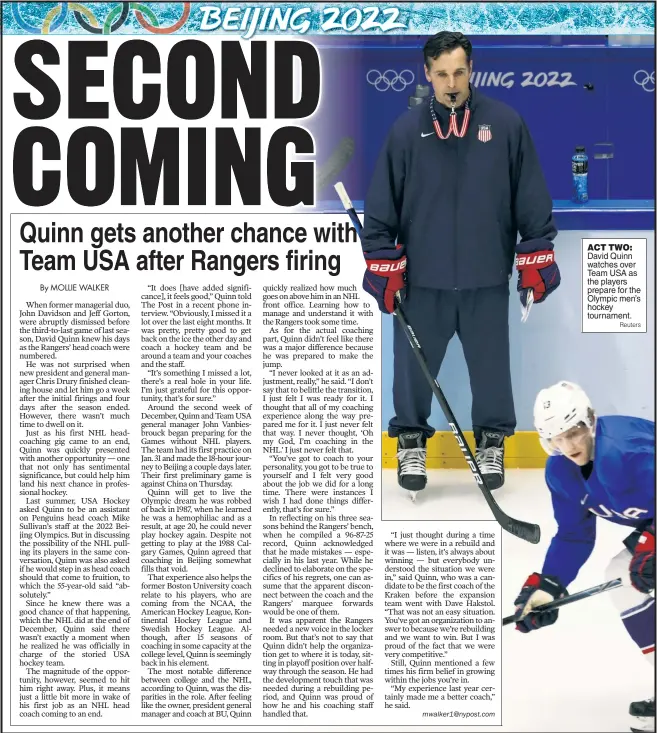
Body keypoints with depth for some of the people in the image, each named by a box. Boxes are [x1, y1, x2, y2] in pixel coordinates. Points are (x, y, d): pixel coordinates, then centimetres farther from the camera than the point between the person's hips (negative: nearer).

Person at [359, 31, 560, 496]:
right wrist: (384, 268, 1)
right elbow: (381, 207, 2)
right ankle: (411, 441, 30)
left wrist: (536, 260, 1)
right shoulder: (407, 130, -2)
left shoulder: (506, 124, -3)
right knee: (414, 366, 8)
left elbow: (532, 199, 2)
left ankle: (492, 443, 30)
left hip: (487, 281, 0)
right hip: (422, 281, 0)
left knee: (491, 366, 10)